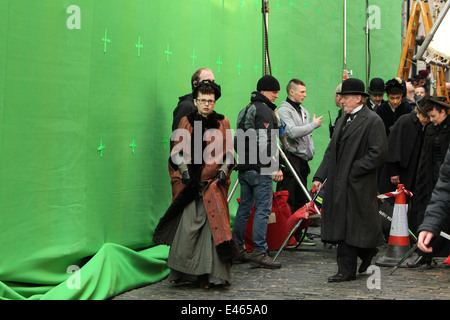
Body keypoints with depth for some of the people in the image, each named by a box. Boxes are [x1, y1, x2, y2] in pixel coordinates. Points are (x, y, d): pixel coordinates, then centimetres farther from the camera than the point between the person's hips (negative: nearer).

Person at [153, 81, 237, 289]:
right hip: (190, 182, 0)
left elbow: (229, 152, 12)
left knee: (212, 225, -6)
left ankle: (207, 274, 0)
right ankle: (180, 271, 2)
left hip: (214, 183, 1)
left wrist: (224, 170, -4)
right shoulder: (186, 122, 8)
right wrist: (184, 170, -4)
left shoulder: (222, 123, 10)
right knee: (187, 224, -9)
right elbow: (177, 151, 10)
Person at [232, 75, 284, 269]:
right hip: (260, 169, -9)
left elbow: (238, 141, 21)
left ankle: (236, 250, 18)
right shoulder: (265, 111, -11)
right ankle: (259, 252, -8)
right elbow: (265, 143, -20)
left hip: (244, 168, 9)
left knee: (244, 208, 14)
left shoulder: (245, 110, 18)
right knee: (263, 209, -7)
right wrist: (276, 167, -17)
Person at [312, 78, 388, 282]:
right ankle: (346, 271, 14)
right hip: (339, 184, 8)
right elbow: (332, 150, 19)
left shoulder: (372, 121, -8)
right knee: (342, 227, 7)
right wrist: (320, 176, 11)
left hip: (359, 186, -7)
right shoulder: (343, 120, 18)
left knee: (358, 225, 0)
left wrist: (353, 171, -14)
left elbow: (378, 153, -15)